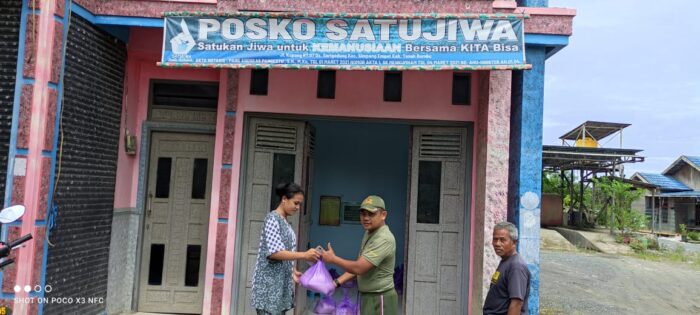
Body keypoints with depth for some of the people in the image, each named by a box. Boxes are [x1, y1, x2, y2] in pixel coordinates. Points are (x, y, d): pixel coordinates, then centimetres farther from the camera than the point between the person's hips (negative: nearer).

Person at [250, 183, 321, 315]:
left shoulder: (286, 222, 14)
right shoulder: (273, 218, -12)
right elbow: (274, 252, -22)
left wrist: (293, 271, 4)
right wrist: (304, 255, -28)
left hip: (281, 283, 8)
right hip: (269, 284, -8)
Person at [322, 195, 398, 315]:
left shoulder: (383, 239, -22)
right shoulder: (369, 233, 10)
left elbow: (358, 268, -24)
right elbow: (358, 265, 12)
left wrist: (333, 258, -11)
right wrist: (337, 282, 2)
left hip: (379, 300, -9)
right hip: (367, 296, 9)